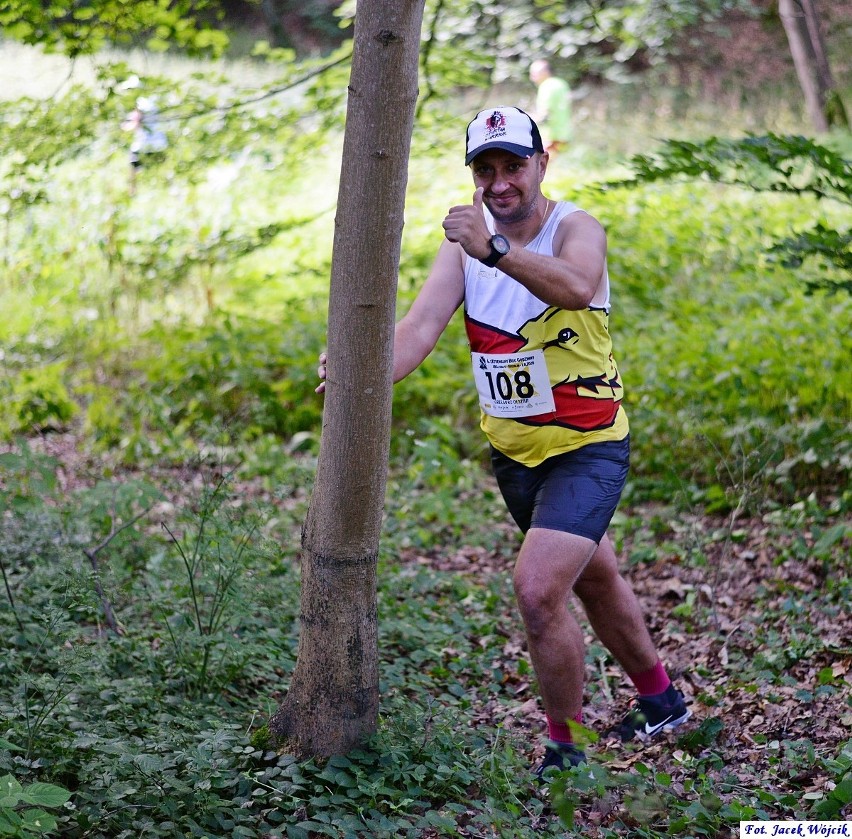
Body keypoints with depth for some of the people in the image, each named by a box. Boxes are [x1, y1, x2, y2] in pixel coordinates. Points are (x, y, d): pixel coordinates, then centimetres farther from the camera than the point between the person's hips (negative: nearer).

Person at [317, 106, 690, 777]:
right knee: (594, 579, 23)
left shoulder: (575, 228, -17)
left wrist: (496, 250, -57)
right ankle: (662, 701, 46)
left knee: (538, 591, -20)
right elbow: (424, 321, -19)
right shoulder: (465, 240, -3)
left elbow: (576, 287, -42)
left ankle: (566, 746, 0)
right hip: (514, 453, 6)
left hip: (587, 450, -6)